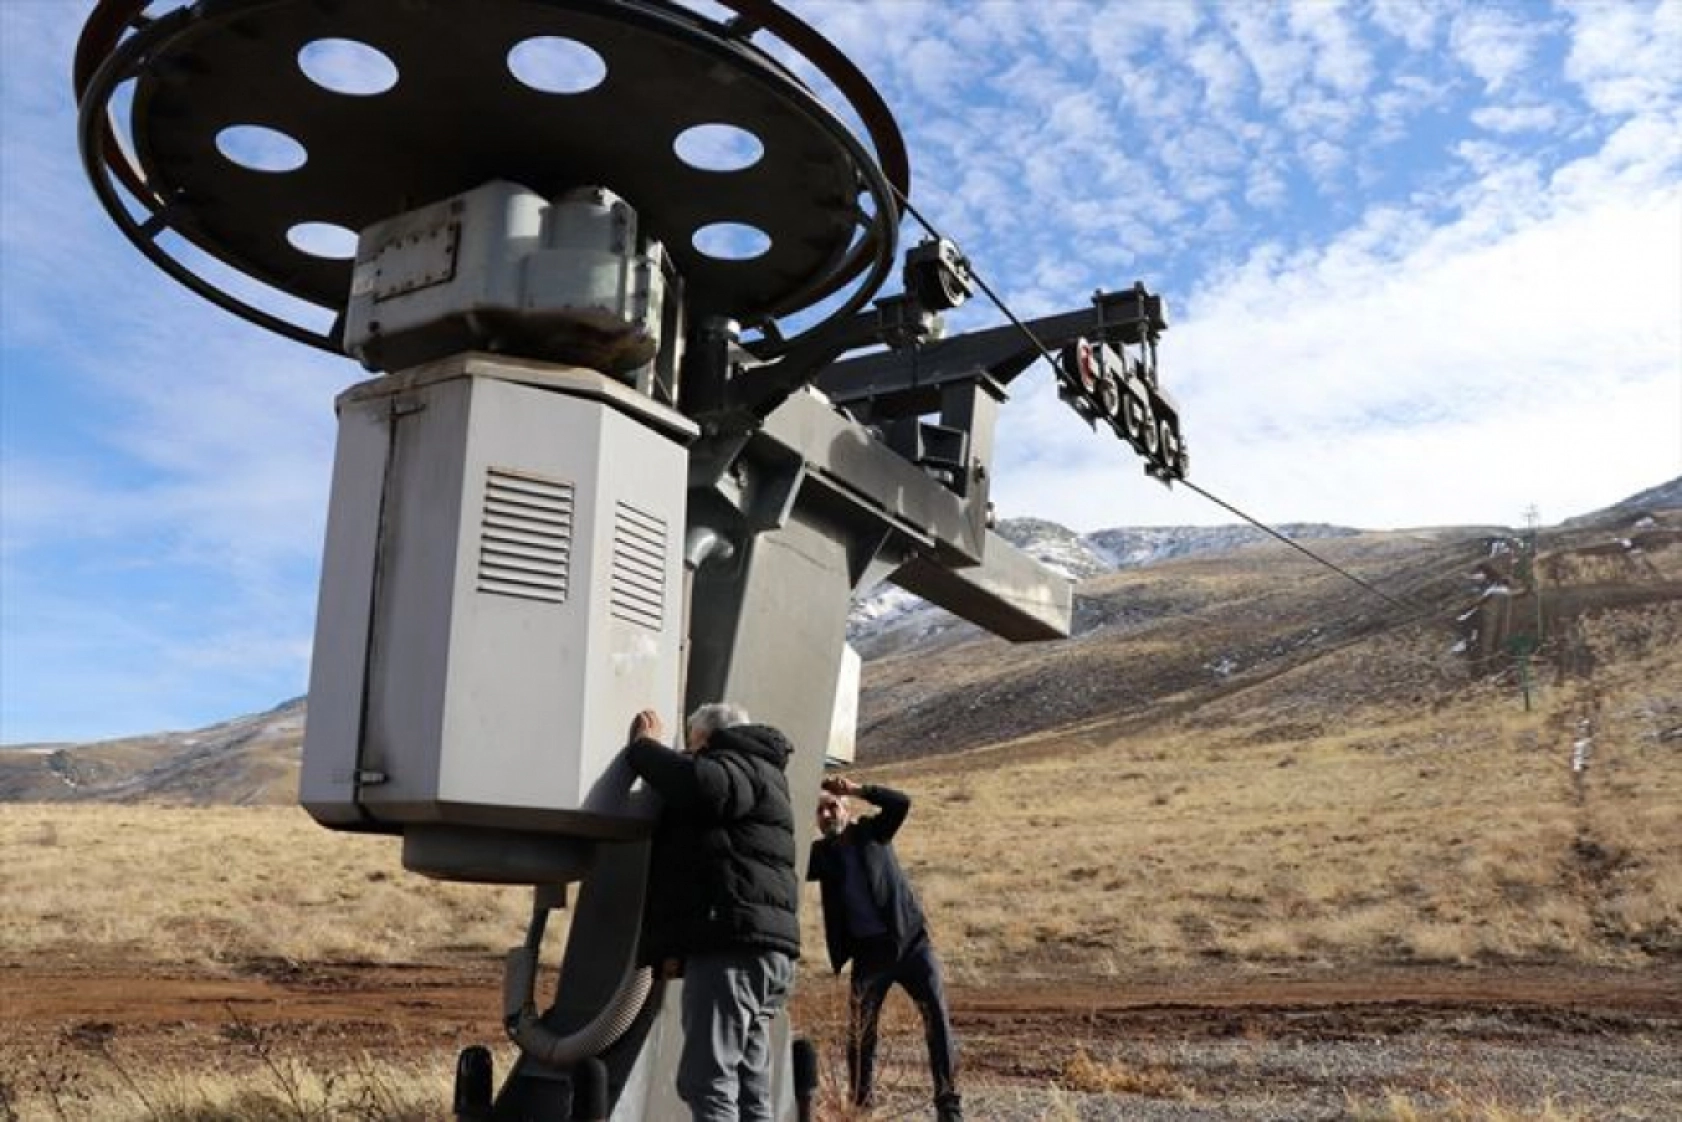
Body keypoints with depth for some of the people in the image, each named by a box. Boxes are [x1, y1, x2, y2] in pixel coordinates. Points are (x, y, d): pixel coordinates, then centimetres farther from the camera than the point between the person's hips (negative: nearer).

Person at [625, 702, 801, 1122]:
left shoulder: (740, 767, -1)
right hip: (758, 949, 10)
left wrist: (645, 745, -8)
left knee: (707, 1082, -13)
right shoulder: (758, 777, 31)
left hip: (732, 946, -10)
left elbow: (702, 784, -26)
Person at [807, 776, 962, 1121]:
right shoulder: (821, 853, 6)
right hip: (868, 951, 2)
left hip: (909, 939, -1)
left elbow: (901, 804, -12)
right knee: (860, 1035, 0)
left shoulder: (872, 831, 3)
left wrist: (856, 790, -19)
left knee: (938, 1020, -6)